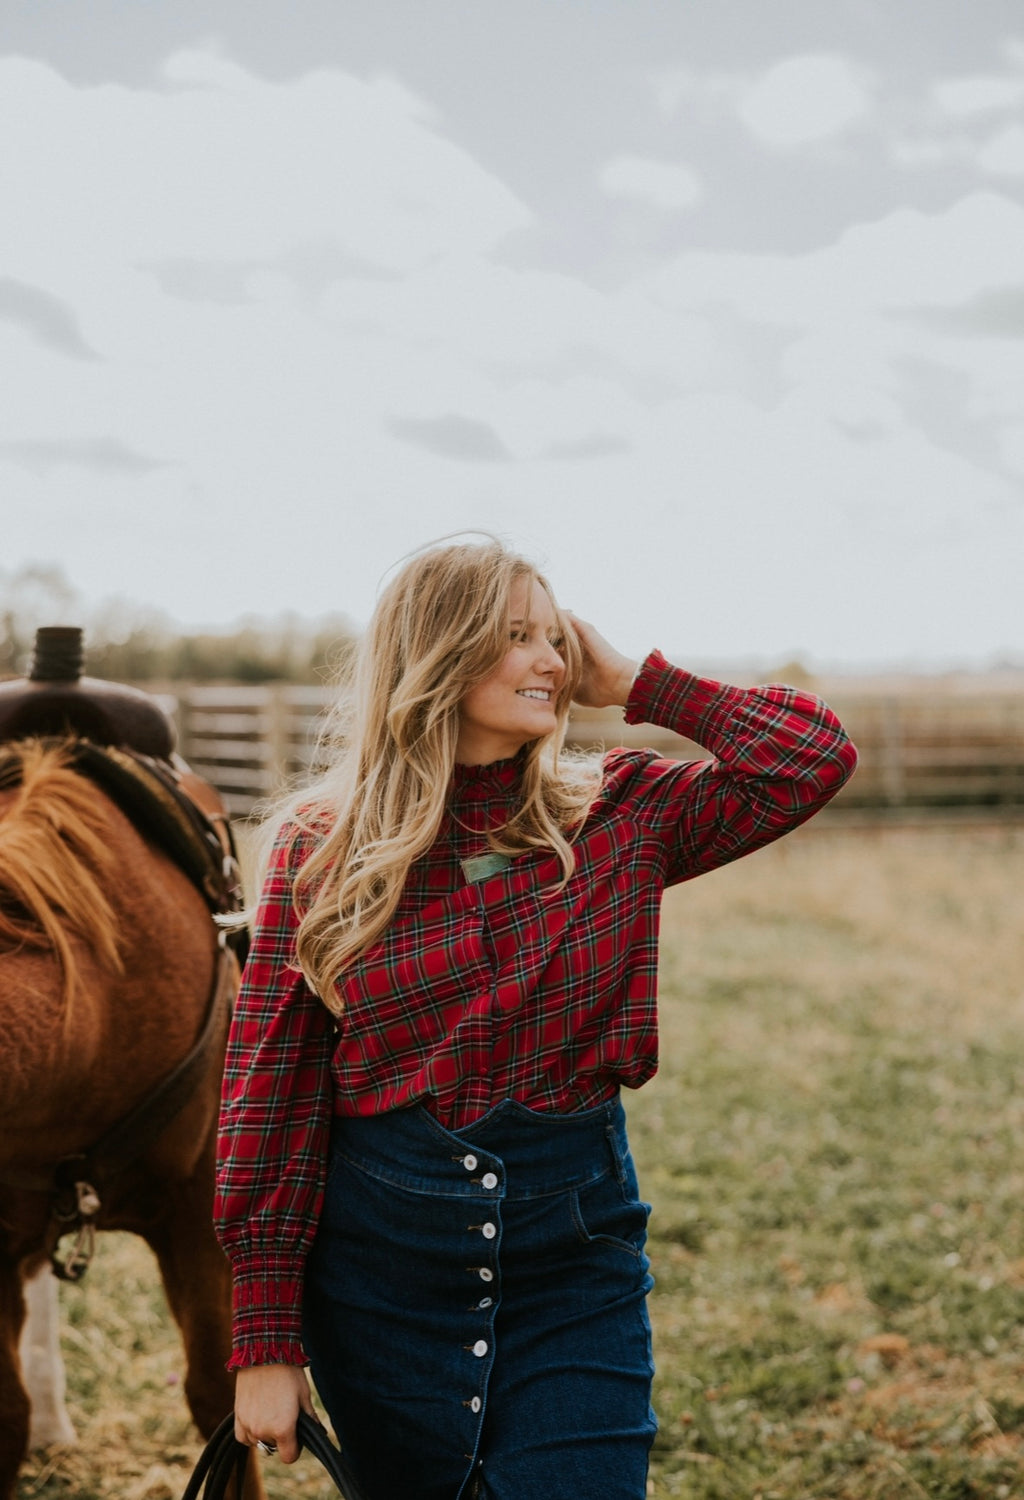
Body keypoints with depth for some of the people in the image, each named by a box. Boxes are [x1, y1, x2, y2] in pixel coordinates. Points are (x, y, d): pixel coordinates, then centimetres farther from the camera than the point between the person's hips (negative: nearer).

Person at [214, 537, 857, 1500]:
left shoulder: (620, 817, 0)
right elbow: (270, 1087, -6)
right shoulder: (323, 844, -5)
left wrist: (633, 684, -7)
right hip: (384, 1248, 0)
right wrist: (266, 1341, -8)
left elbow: (818, 758, -9)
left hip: (577, 1237, 1)